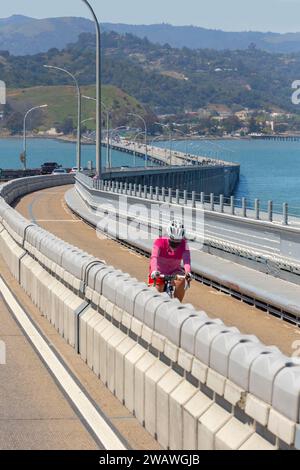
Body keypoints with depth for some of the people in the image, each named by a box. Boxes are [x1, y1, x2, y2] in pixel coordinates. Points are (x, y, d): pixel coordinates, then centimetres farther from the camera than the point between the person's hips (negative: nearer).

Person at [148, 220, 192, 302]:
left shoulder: (183, 244, -21)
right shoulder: (160, 242, -26)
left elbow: (186, 259, -36)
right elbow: (154, 257, -41)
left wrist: (188, 272, -56)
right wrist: (154, 271, -60)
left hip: (174, 271, 1)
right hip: (159, 272, -1)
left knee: (181, 281, -30)